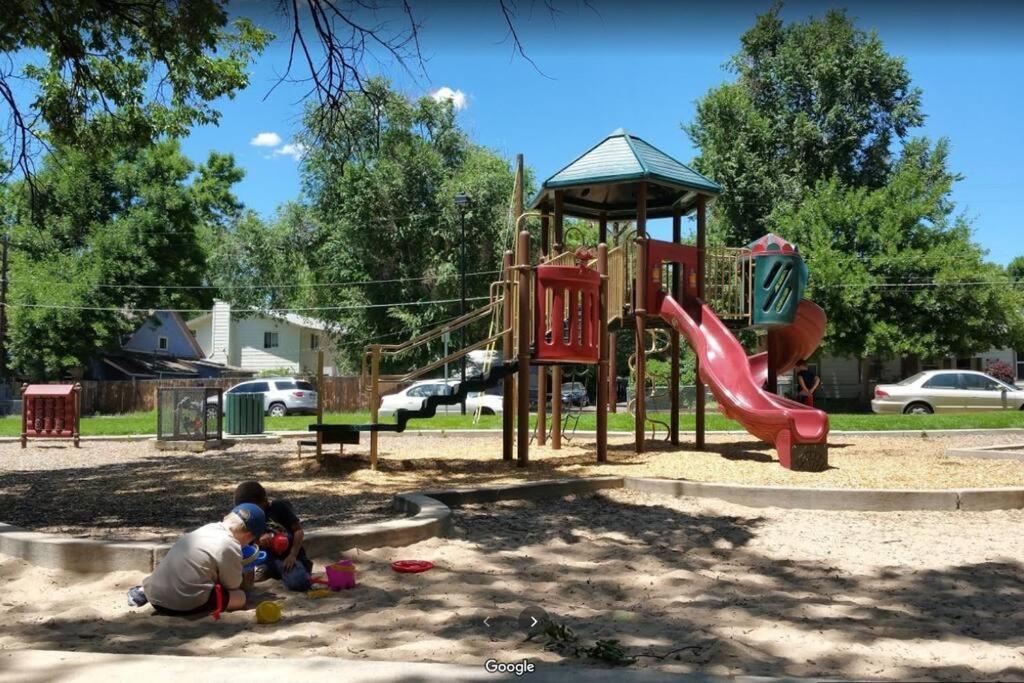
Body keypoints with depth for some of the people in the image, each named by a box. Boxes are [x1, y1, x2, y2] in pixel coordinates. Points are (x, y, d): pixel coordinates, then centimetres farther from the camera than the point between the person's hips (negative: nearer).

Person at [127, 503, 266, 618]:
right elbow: (233, 585, 3)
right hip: (186, 604, -9)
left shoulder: (207, 528, 11)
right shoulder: (230, 546, -9)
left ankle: (143, 591, 13)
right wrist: (243, 576, 22)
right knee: (240, 596, 2)